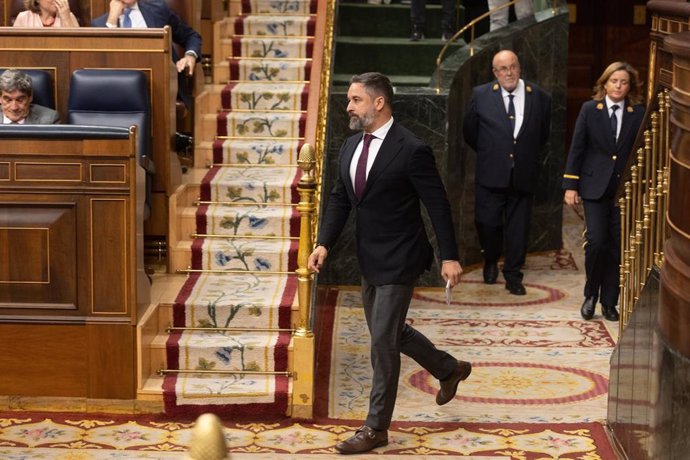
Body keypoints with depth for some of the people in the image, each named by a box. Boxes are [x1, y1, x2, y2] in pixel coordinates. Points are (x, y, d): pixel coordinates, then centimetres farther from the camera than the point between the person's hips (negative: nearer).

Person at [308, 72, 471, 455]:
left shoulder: (412, 150, -17)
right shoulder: (351, 147, 5)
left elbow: (438, 205, -14)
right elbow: (340, 199, 11)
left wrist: (449, 257, -15)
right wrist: (324, 243, -1)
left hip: (398, 261, -8)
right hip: (369, 261, 8)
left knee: (383, 340, -5)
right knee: (388, 332, 20)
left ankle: (376, 427, 6)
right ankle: (449, 369, 42)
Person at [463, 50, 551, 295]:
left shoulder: (539, 97, 0)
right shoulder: (481, 95, -2)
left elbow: (542, 134, 14)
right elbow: (469, 131, 10)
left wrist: (527, 155, 12)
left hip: (523, 176, 1)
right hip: (491, 174, -1)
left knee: (518, 227, 6)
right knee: (487, 222, 0)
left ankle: (513, 276, 19)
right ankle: (491, 261, 29)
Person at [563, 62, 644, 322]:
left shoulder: (638, 114, 2)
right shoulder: (590, 109, 2)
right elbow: (576, 148, 2)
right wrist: (570, 185, -2)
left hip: (625, 189, 1)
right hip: (595, 186, -1)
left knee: (618, 247, 4)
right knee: (597, 242, -10)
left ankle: (609, 303, 15)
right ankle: (591, 295, 12)